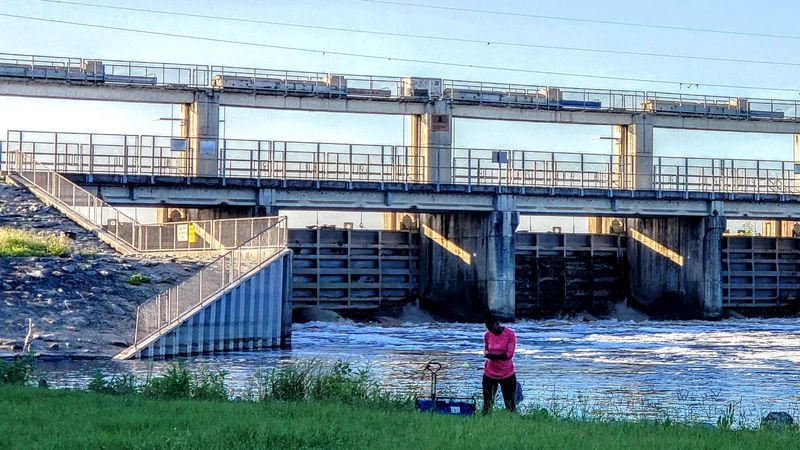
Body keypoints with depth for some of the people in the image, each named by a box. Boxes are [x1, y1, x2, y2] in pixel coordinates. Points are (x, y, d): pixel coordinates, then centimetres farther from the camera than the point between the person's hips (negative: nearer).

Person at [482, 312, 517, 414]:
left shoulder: (510, 334, -11)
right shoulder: (487, 335, 1)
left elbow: (509, 354, -15)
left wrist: (493, 355, -22)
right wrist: (486, 353, -2)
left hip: (507, 374, -3)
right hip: (490, 374, 3)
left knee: (510, 405, 3)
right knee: (487, 405, 5)